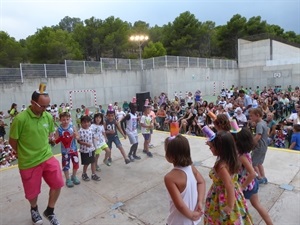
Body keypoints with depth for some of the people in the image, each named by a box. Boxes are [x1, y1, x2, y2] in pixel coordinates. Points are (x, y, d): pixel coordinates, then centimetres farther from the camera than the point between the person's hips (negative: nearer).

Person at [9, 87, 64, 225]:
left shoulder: (48, 116, -6)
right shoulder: (20, 119, -22)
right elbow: (12, 141, -9)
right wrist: (24, 154, 3)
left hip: (47, 157, 4)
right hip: (28, 162, -3)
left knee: (57, 184, 2)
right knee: (32, 192, 14)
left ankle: (49, 211, 29)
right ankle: (34, 210, 49)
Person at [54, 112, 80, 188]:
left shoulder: (73, 127, -6)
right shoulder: (59, 129, -10)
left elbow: (78, 137, -2)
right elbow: (56, 141, -8)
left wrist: (75, 136, -24)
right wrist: (60, 138, -29)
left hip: (73, 149, 2)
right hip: (65, 151, -2)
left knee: (76, 164, 12)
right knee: (66, 165, 8)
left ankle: (74, 176, 36)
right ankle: (68, 179, 27)